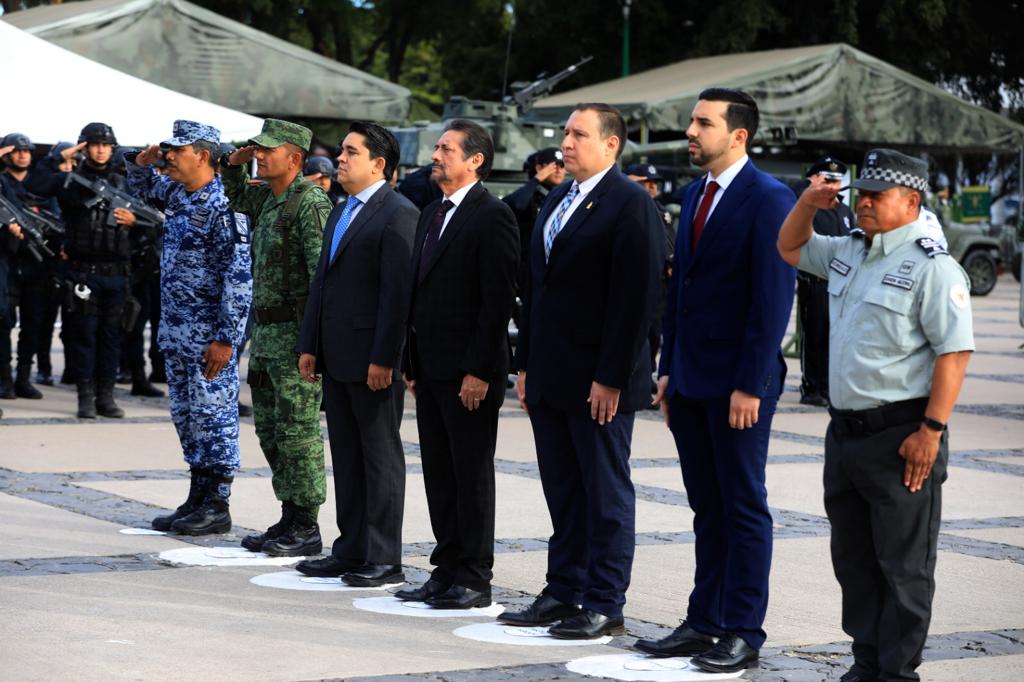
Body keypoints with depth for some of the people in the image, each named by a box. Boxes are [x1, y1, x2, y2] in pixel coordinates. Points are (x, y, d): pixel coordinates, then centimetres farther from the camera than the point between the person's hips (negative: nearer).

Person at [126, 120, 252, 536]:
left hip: (208, 335, -9)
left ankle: (217, 507, 5)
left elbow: (239, 276, -20)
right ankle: (197, 499, 21)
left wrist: (226, 338, -22)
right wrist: (142, 161, 8)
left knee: (214, 415, -2)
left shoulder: (223, 207, -17)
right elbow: (141, 189, 31)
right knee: (186, 414, 13)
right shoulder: (176, 195, 9)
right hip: (175, 330, 9)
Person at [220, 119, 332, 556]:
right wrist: (232, 167, 16)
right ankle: (289, 520, 20)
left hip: (296, 331, -10)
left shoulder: (310, 202, -15)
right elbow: (238, 201, 37)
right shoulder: (268, 198, 13)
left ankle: (306, 528, 0)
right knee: (270, 431, 13)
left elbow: (324, 271, -21)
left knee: (298, 430, -5)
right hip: (265, 331, 10)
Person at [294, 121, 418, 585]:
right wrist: (309, 346, 15)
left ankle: (384, 560, 4)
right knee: (346, 456, 12)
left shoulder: (398, 214, -12)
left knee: (380, 457, -1)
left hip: (373, 360, -9)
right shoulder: (341, 212, 17)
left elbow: (398, 291, -17)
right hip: (336, 357, 9)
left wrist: (383, 358, -21)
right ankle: (351, 551, 19)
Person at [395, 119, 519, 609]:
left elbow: (498, 300, -16)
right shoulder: (431, 214, 16)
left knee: (472, 474, -1)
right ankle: (447, 571, 19)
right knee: (438, 473, 12)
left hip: (468, 371, -9)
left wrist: (479, 371, -20)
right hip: (430, 366, 9)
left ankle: (474, 579, 5)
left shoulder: (492, 216, -11)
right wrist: (412, 363, 15)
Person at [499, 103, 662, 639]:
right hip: (550, 376, 8)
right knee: (562, 491, 13)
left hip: (598, 381, -8)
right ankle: (564, 593, 21)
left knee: (607, 493, 1)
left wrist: (611, 377, -19)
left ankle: (604, 606, 6)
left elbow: (635, 297, -16)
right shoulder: (556, 201, 16)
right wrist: (525, 364, 14)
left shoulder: (630, 203, -11)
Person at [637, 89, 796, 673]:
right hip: (691, 381, 8)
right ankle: (704, 623, 19)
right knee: (708, 509, 13)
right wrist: (669, 369, 14)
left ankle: (742, 634, 7)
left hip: (739, 384, -8)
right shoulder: (694, 195, 13)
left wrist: (750, 384, -18)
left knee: (744, 508, 1)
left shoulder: (769, 200, -12)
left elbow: (774, 298, -16)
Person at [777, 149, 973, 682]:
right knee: (853, 558, 14)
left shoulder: (932, 267, -13)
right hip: (845, 431, 9)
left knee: (903, 565, -1)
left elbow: (954, 352, -17)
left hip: (901, 437, -9)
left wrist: (930, 431, -22)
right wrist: (808, 204, 10)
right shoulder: (848, 252, 13)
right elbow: (790, 248, 30)